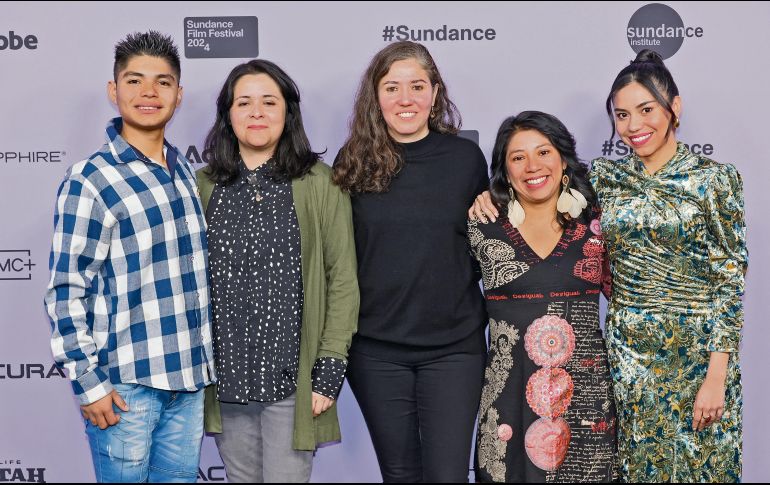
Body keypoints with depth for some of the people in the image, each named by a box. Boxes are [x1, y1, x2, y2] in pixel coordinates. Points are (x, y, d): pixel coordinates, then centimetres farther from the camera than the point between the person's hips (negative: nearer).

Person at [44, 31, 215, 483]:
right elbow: (66, 291, -10)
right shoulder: (90, 180, -10)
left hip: (189, 377, 6)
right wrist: (88, 382, -12)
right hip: (127, 383, -5)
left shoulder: (185, 170, 9)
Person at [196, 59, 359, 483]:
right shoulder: (205, 185, 5)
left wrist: (331, 368, -8)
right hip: (225, 376, 3)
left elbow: (343, 279, -4)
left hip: (293, 377, -3)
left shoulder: (319, 183, -4)